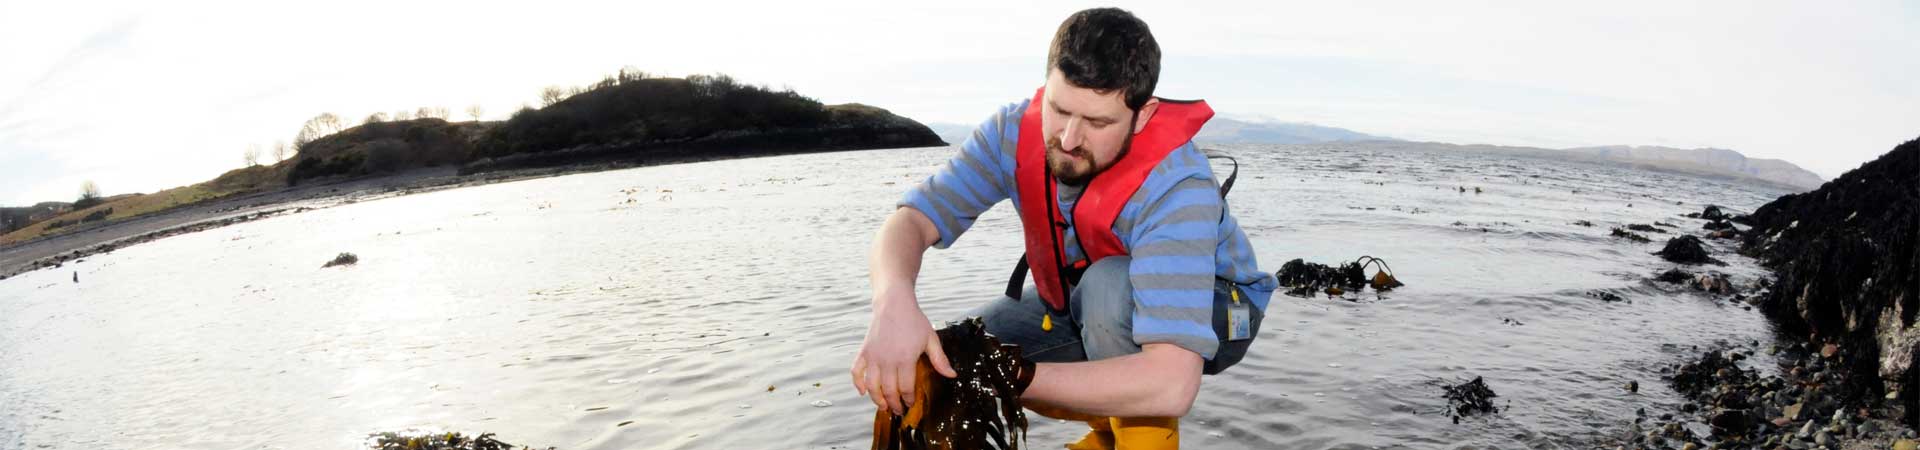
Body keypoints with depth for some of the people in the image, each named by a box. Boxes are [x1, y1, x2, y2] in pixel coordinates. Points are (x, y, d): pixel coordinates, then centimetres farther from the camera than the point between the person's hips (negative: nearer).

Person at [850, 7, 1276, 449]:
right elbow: (910, 220, -29)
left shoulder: (1177, 187, -39)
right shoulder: (1016, 132, -23)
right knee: (953, 350, -11)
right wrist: (893, 302, -53)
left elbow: (1169, 385, -48)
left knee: (1109, 285, -37)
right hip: (1091, 310, 6)